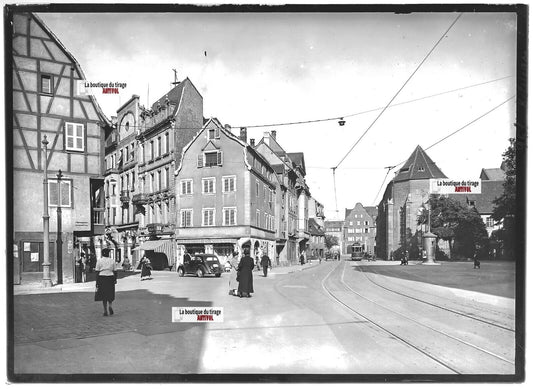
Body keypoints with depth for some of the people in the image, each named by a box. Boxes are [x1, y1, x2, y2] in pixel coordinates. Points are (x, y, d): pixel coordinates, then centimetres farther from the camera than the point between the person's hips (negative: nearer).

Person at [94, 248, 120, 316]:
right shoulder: (112, 261, 3)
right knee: (110, 294, 16)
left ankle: (105, 311, 6)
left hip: (102, 278, -1)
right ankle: (110, 306, -6)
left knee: (103, 295, 7)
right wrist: (115, 279, 12)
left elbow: (97, 272, -4)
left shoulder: (99, 261, -2)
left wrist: (97, 282, -2)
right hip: (110, 278, 1)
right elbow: (115, 271, 3)